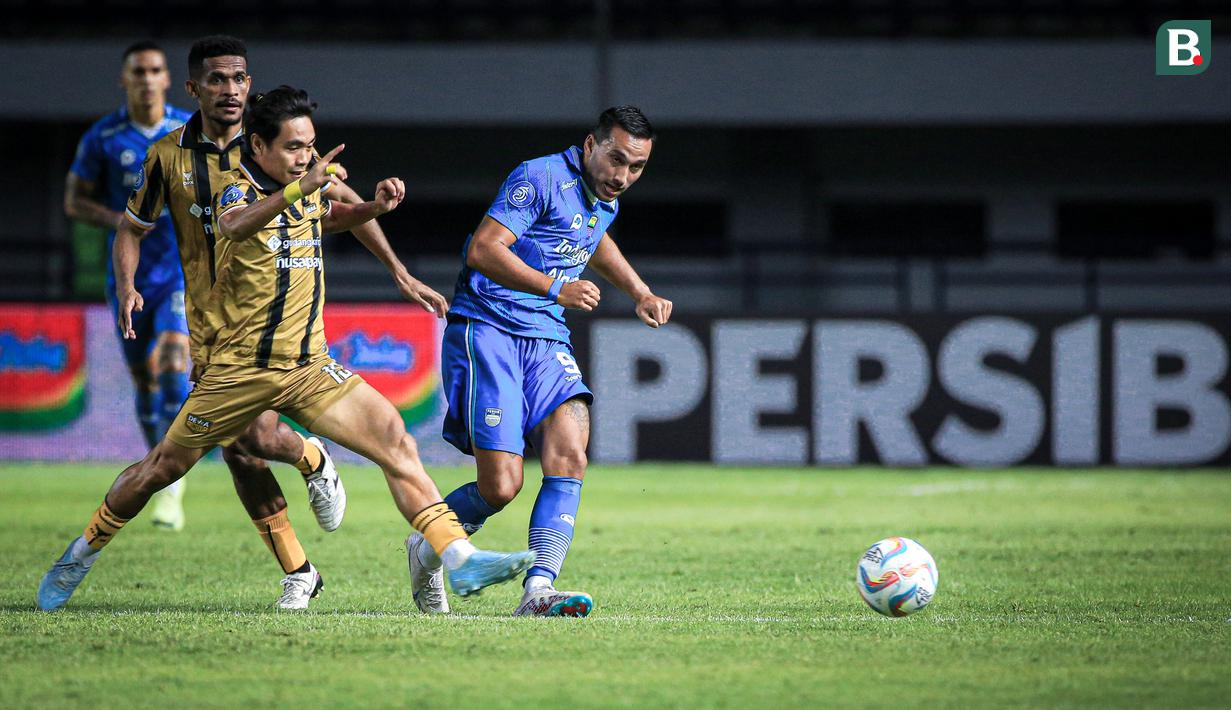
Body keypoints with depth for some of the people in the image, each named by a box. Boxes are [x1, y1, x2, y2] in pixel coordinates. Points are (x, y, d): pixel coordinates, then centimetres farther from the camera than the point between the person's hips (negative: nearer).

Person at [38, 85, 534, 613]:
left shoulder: (314, 186, 6)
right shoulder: (238, 188, -12)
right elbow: (236, 226, -39)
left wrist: (376, 207, 11)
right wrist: (299, 189, -55)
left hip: (308, 367, 4)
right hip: (238, 367, -4)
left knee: (395, 440, -15)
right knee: (162, 469, 8)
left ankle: (460, 559, -20)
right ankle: (85, 550, 31)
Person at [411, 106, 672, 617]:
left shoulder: (606, 200, 15)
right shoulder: (543, 178, -12)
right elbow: (482, 251, -21)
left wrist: (641, 294, 34)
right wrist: (555, 288, -28)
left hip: (546, 340, 7)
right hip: (486, 332, -7)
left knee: (569, 455, -19)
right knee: (501, 485, -13)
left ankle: (539, 590, -24)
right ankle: (426, 548, 16)